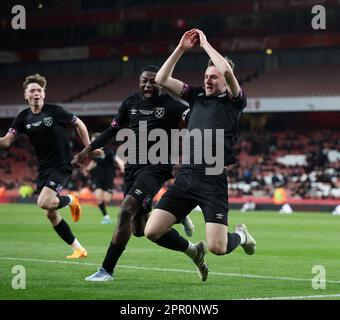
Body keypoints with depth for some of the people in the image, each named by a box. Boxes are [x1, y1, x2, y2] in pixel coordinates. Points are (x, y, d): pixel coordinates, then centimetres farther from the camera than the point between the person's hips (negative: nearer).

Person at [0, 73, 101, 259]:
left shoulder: (55, 111, -9)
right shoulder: (23, 118, 1)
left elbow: (79, 124, 4)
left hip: (62, 165, -6)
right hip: (43, 168, 6)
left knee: (44, 203, -25)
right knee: (50, 214, 5)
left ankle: (71, 200, 7)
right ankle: (78, 248, 15)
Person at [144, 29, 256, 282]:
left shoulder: (234, 100, 2)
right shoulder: (197, 95, 17)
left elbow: (227, 71, -18)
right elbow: (162, 79, 12)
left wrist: (205, 43, -6)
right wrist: (181, 49, 5)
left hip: (213, 179, -5)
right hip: (186, 176, 5)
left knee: (217, 247, -13)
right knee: (152, 232, -7)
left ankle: (241, 235, 25)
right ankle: (193, 251, 22)